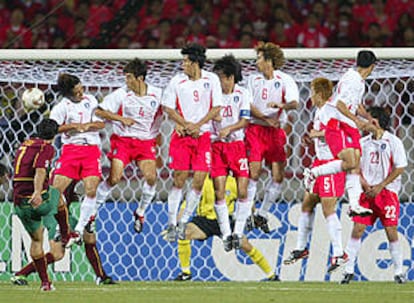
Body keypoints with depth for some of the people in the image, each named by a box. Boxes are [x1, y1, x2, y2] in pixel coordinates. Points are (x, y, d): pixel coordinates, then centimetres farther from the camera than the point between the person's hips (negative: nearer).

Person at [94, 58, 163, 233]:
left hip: (146, 142, 1)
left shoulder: (157, 95, -4)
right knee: (114, 178, -14)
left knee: (151, 177, -16)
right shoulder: (121, 94, -6)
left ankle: (140, 213, 8)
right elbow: (99, 111, -4)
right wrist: (121, 118, -14)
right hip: (123, 140, -1)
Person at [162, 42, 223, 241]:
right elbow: (168, 108, 2)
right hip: (182, 135, -1)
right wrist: (186, 125, -10)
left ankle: (184, 222, 8)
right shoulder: (177, 81, -1)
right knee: (179, 179, -4)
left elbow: (216, 108, -1)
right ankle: (172, 223, 5)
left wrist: (197, 125, -11)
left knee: (199, 180, -4)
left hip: (203, 135, 1)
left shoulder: (211, 80, -1)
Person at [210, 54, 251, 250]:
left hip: (237, 144, -1)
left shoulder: (242, 94, 0)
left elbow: (244, 121, -6)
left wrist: (229, 128, -23)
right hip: (216, 145, 1)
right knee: (219, 193, -5)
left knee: (242, 192, -5)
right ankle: (226, 234, 3)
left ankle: (238, 232, 7)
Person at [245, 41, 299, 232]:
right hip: (255, 129, 0)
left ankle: (262, 214, 14)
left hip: (276, 131, 0)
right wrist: (266, 118, -14)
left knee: (278, 176, -2)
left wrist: (281, 105, -38)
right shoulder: (254, 80, 6)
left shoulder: (285, 80, -2)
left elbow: (294, 103, -16)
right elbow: (249, 106, 1)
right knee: (253, 173, -10)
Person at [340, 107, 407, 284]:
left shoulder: (393, 142, -4)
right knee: (357, 229, -3)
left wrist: (380, 186, -11)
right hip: (366, 192, 4)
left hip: (387, 191, -4)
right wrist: (366, 186, -5)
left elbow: (400, 168, -7)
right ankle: (349, 270, 1)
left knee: (391, 231, -5)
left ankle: (399, 272, 5)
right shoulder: (363, 143, 9)